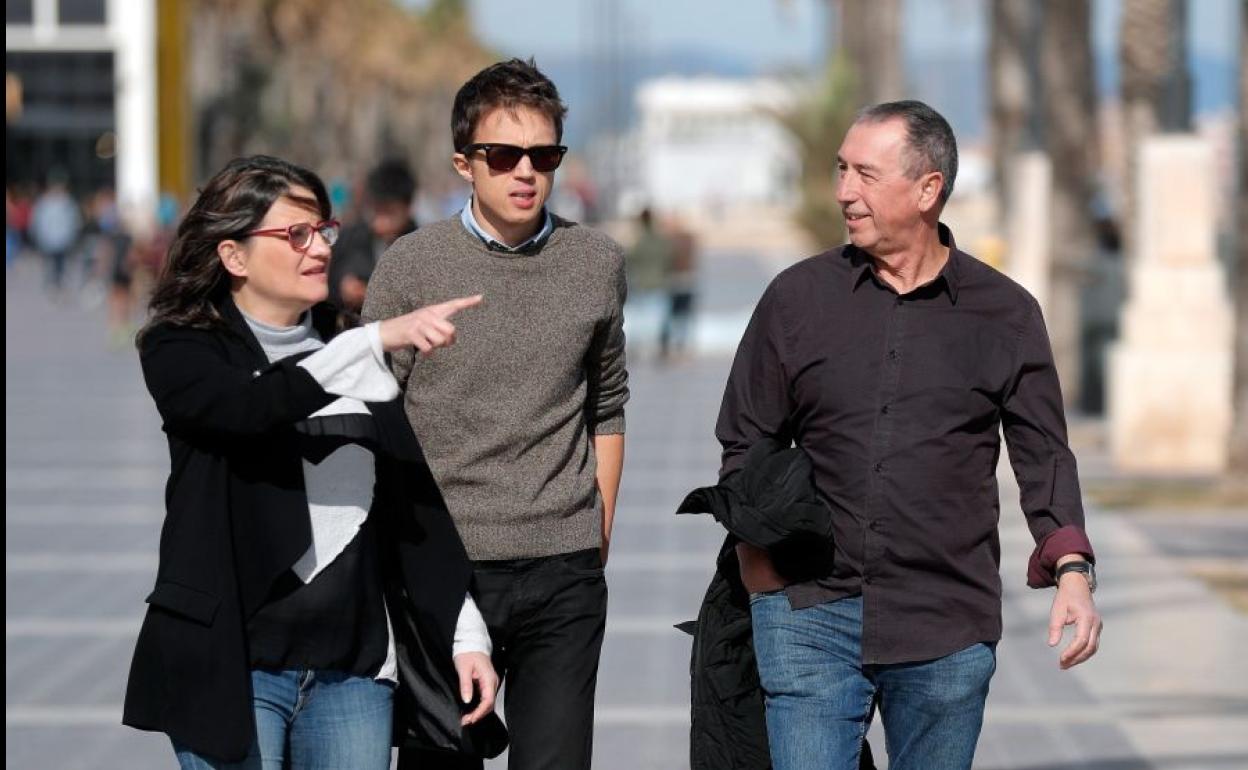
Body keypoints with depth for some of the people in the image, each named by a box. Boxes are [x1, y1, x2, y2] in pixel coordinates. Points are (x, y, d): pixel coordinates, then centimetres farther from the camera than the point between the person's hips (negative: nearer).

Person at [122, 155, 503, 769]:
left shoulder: (347, 353, 14)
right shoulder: (181, 351, -1)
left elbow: (417, 504, 13)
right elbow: (251, 408, -23)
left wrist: (466, 635, 5)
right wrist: (379, 340, -29)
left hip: (355, 667, 4)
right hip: (234, 666, -4)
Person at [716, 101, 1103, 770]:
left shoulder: (1006, 313, 5)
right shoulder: (798, 297, 5)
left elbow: (1043, 454, 6)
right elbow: (745, 445, 11)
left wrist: (1071, 570, -9)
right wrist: (764, 586, 5)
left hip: (949, 629, 0)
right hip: (811, 614, 0)